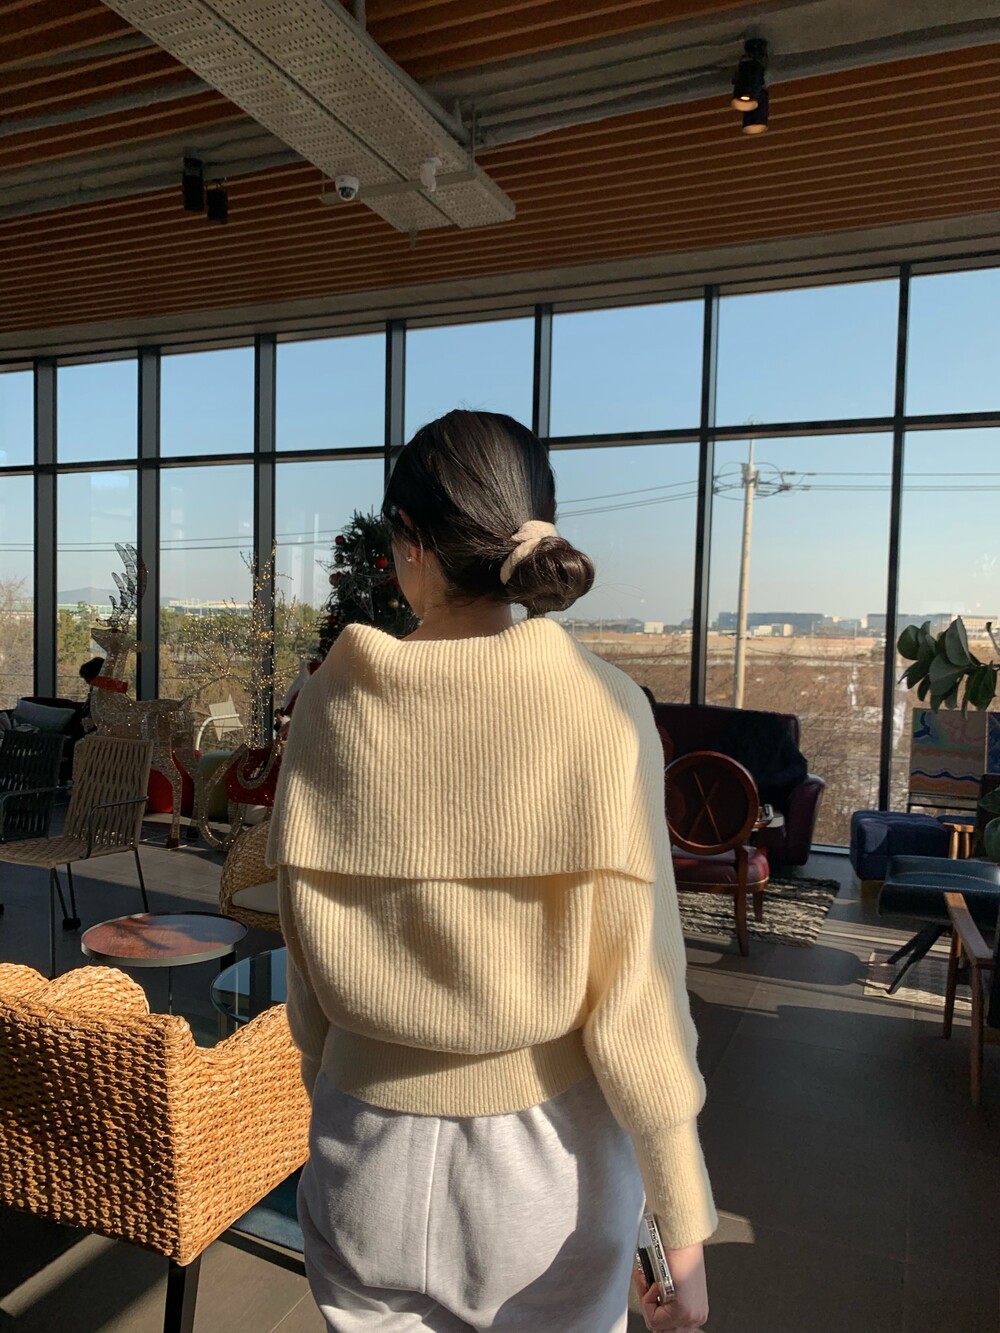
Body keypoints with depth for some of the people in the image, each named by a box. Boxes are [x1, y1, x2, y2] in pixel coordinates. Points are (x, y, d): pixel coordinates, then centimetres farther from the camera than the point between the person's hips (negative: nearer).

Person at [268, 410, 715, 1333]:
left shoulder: (333, 703, -11)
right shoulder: (602, 708, -17)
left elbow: (306, 952, -2)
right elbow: (634, 991, -15)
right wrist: (684, 1223, -4)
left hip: (371, 1155, 1)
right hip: (546, 1154, -1)